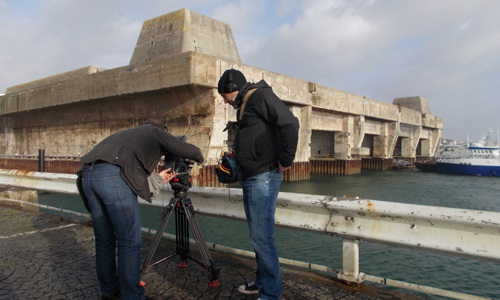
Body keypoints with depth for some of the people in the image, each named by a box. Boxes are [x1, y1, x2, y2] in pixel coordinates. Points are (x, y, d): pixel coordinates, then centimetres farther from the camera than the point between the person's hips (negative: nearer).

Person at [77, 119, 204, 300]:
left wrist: (158, 177, 40)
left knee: (104, 240, 18)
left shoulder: (130, 134, 37)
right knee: (130, 241, -1)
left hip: (87, 174, 8)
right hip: (112, 175, -8)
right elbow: (188, 150, 13)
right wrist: (198, 157, 35)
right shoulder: (155, 131, 19)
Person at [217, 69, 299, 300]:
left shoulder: (260, 95, -8)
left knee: (262, 237, -6)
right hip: (250, 178, 10)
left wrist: (285, 161, -17)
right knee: (257, 235, 15)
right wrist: (236, 160, 13)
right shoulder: (245, 105, 20)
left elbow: (290, 123, -21)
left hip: (263, 178, -10)